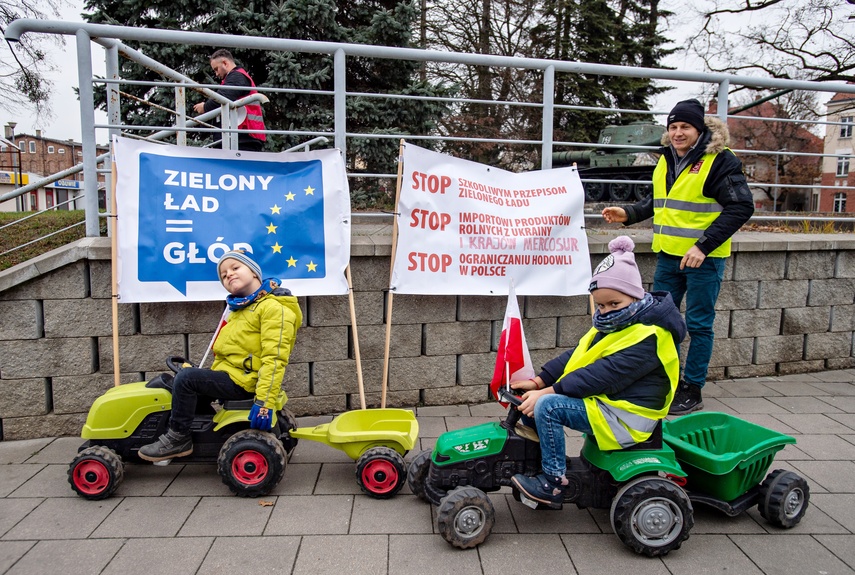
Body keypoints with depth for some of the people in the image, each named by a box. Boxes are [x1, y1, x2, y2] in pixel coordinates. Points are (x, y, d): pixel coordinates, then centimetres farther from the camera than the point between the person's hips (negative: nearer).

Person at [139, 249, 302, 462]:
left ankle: (178, 438, -5)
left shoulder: (273, 308, -15)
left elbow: (274, 359, -23)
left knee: (186, 378, -17)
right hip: (229, 372, 10)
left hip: (241, 381, -10)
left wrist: (265, 401, -29)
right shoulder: (241, 308, 16)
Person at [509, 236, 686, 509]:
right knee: (537, 397, 2)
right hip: (604, 401, 10)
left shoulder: (650, 335, -21)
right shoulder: (612, 324, 8)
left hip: (627, 417, -10)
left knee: (547, 406, -23)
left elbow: (606, 374, -28)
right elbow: (576, 355, 5)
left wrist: (548, 391, -28)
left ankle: (554, 483, -9)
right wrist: (538, 381, -8)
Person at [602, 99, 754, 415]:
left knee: (698, 325, 4)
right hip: (668, 256, 7)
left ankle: (692, 391, 16)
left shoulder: (720, 160, -10)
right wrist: (628, 214, 8)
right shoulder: (665, 160, 11)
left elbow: (741, 207, -15)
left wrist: (704, 245, -22)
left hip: (703, 259, -7)